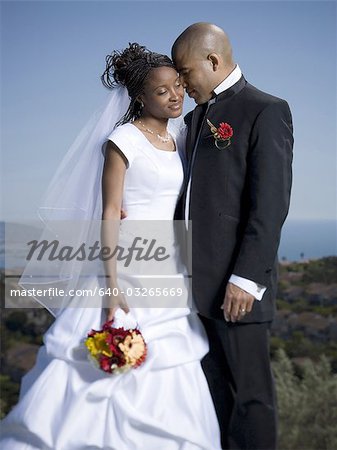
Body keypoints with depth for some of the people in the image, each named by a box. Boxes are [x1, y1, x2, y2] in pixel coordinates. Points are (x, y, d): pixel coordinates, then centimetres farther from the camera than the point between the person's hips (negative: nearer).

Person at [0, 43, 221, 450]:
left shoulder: (178, 137, 12)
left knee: (166, 384, 11)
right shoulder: (124, 140, -9)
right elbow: (109, 215, -12)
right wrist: (113, 286, -18)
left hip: (171, 275, 7)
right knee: (119, 369, -2)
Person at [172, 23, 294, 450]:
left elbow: (271, 203, -14)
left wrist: (247, 278, -19)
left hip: (236, 285, -7)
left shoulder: (266, 110, -6)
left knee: (250, 392, 2)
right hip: (197, 284, 8)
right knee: (214, 391, 14)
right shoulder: (195, 118, 19)